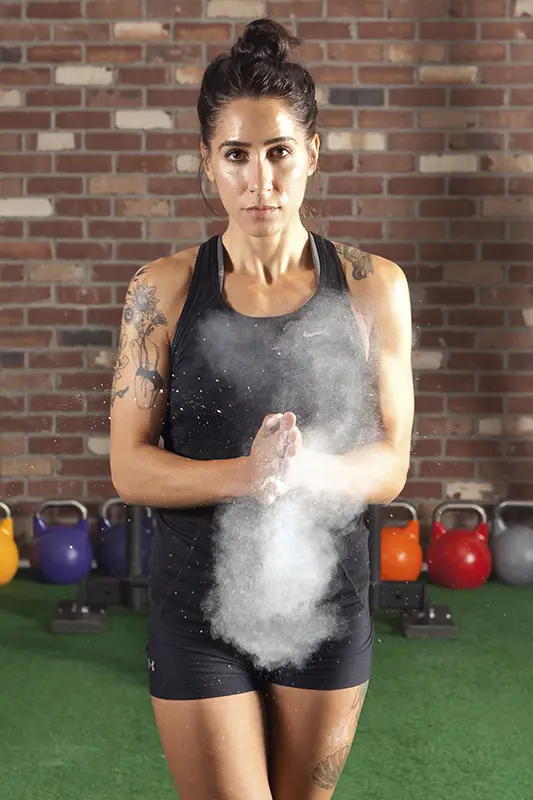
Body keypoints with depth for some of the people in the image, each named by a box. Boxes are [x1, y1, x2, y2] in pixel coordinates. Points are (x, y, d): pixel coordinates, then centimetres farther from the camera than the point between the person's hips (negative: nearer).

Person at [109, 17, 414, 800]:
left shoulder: (373, 287, -4)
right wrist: (245, 475, -25)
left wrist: (307, 471, -24)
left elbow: (391, 463, -3)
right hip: (198, 609, -1)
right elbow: (130, 467, -7)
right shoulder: (162, 291, -6)